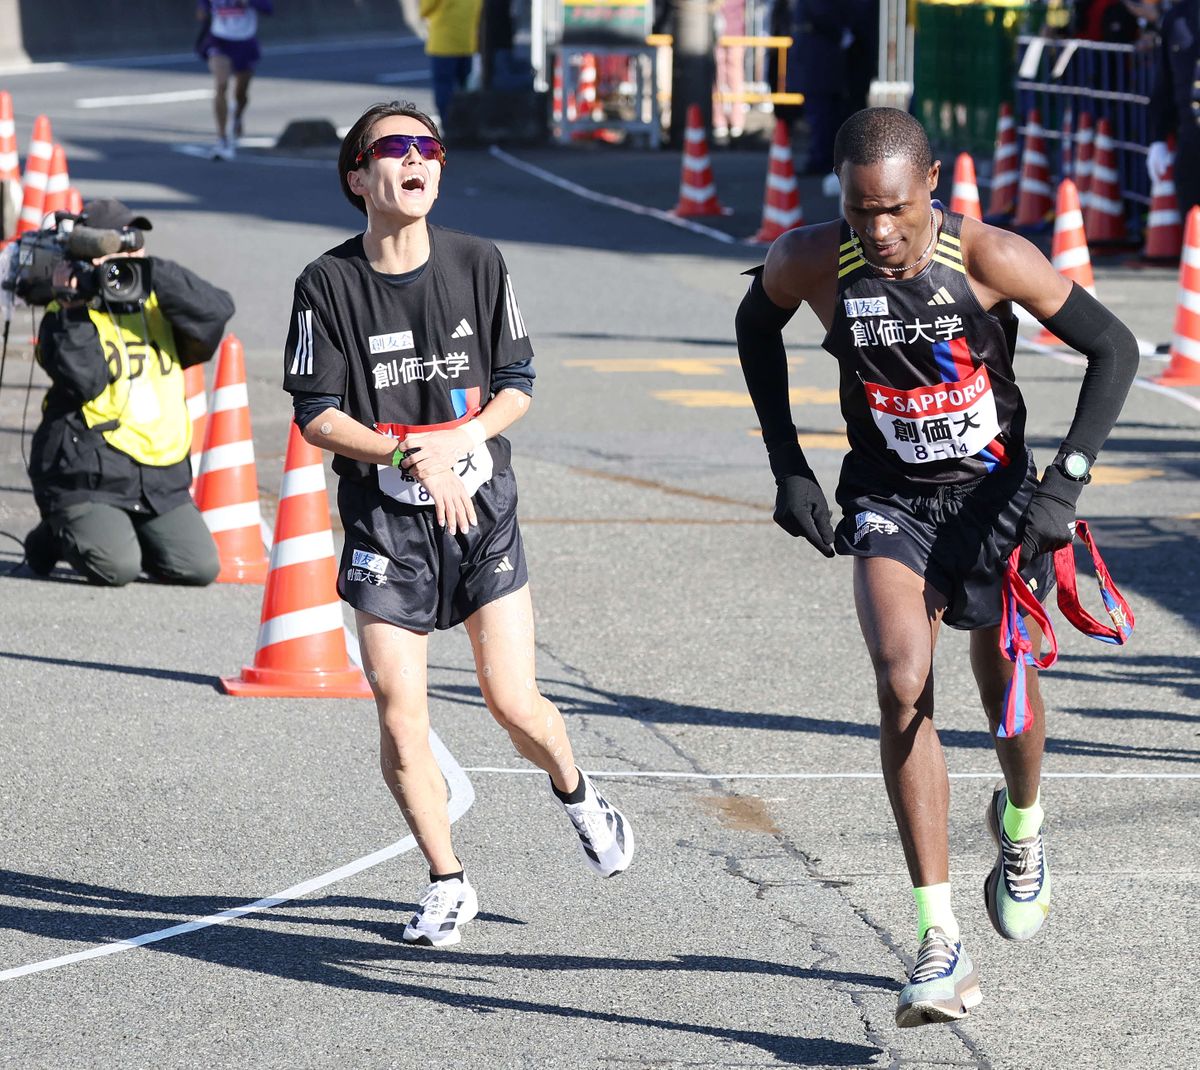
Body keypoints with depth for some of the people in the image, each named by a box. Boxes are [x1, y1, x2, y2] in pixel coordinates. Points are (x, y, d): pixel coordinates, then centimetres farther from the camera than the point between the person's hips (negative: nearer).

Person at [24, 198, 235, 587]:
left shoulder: (158, 306, 12)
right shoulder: (65, 316, 0)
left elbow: (216, 310, -9)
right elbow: (85, 380, -17)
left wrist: (152, 270, -17)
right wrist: (75, 307, -19)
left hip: (161, 478, 5)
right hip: (88, 477, -5)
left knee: (201, 567, -9)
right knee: (117, 569, -24)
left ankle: (123, 535, 19)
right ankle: (58, 535, 10)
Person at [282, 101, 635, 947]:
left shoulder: (479, 263, 0)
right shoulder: (329, 283, -6)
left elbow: (518, 384, 4)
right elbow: (316, 415, -7)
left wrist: (460, 439, -15)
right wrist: (412, 458, -20)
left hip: (482, 506, 1)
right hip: (383, 522, -1)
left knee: (515, 704, -2)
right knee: (400, 719, -7)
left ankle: (575, 792, 32)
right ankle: (448, 884, 11)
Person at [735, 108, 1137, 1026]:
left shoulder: (989, 257, -22)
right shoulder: (812, 262, -15)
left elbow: (1114, 348, -11)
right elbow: (757, 325, 9)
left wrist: (1066, 482, -18)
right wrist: (788, 467, 5)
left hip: (994, 496, 0)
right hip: (890, 501, 0)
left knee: (1007, 691, 12)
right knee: (902, 684, -21)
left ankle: (1021, 826, 50)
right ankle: (940, 945, -22)